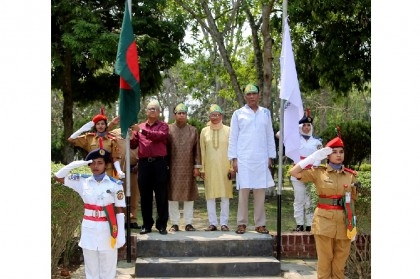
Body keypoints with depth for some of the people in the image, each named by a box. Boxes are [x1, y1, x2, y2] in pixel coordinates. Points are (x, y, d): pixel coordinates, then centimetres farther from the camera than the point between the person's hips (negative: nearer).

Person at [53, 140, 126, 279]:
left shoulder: (115, 184, -5)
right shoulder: (82, 181, 2)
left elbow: (120, 211, -5)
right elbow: (57, 176, 5)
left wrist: (121, 234, -9)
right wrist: (75, 164, -8)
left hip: (107, 229, -2)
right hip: (89, 229, 2)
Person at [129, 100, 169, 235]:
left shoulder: (163, 126, 8)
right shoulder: (140, 126, 16)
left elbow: (160, 135, -14)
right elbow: (134, 145, 9)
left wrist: (142, 131, -18)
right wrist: (131, 138, -13)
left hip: (159, 163, -2)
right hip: (144, 164, 3)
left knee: (161, 195, 1)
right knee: (145, 196, 6)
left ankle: (162, 225, 8)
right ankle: (147, 224, 14)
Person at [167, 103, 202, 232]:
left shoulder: (193, 130, 10)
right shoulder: (168, 129, 6)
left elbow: (197, 150, 7)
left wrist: (197, 166, 1)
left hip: (188, 169, 1)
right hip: (172, 169, -1)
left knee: (189, 196, 3)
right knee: (172, 195, 2)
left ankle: (188, 223, 11)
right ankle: (174, 223, 9)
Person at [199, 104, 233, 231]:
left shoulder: (228, 130, 3)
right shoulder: (204, 131, 7)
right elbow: (202, 151, 8)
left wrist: (232, 167, -3)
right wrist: (202, 169, 3)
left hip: (224, 167, -1)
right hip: (209, 167, 1)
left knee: (225, 195, 0)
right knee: (210, 195, 1)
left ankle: (224, 223, 5)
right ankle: (213, 223, 7)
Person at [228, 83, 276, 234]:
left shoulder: (266, 113, 11)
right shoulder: (238, 114, 4)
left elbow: (270, 136, 12)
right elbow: (233, 137, 3)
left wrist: (271, 157, 7)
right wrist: (234, 158, -4)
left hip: (261, 159, 2)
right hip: (244, 159, -2)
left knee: (260, 191, 3)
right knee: (243, 191, -1)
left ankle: (260, 223, 10)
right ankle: (242, 223, 6)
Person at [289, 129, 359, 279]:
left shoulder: (351, 175, 5)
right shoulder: (318, 172, -1)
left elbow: (352, 201, 10)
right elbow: (293, 172, -9)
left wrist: (354, 225, 6)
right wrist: (314, 156, -9)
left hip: (344, 221, 2)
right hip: (324, 220, -2)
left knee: (340, 261, 9)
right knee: (324, 260, 4)